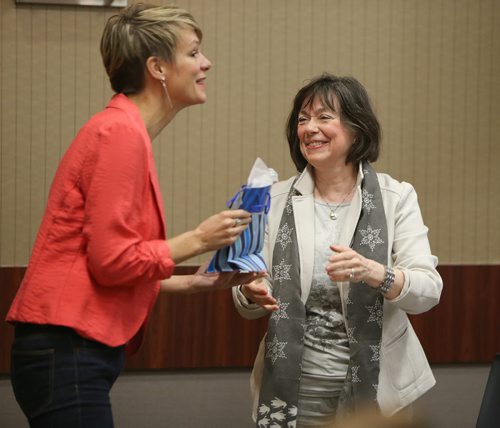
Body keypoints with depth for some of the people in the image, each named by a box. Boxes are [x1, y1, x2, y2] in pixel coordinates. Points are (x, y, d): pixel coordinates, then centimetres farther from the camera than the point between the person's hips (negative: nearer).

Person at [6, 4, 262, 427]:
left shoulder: (126, 131, 15)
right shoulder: (121, 133, -13)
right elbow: (112, 260, -17)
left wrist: (196, 282, 15)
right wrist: (198, 240, -7)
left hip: (72, 353, 9)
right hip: (68, 355, -9)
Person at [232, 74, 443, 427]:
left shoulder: (396, 197, -4)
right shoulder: (275, 200, 1)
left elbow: (429, 289, -12)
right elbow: (249, 300, 3)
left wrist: (373, 272, -30)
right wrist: (252, 293, -19)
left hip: (377, 383, -1)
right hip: (296, 386, 1)